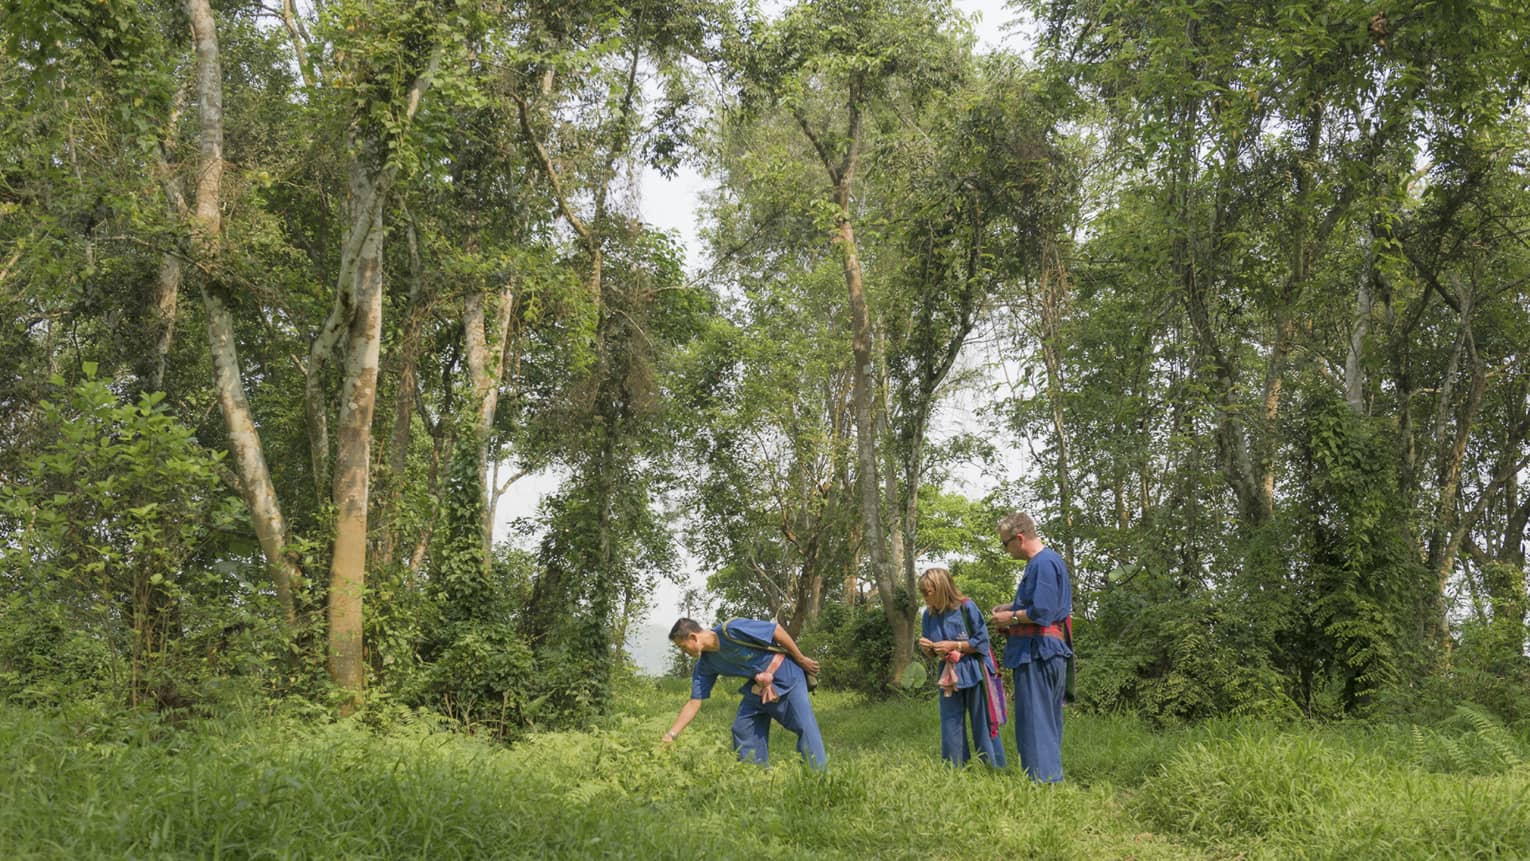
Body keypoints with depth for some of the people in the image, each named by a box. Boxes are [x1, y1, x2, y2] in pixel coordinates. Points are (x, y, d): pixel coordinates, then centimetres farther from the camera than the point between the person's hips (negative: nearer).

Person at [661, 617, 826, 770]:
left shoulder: (731, 630, -26)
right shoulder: (705, 663, -4)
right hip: (759, 686, 7)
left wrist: (801, 659, -11)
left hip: (787, 676, -7)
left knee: (805, 726, -13)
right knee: (743, 729, 1)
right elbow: (694, 703, -1)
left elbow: (776, 630, -20)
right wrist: (670, 735, -7)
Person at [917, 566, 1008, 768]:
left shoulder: (966, 607, -15)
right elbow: (933, 653, 10)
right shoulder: (929, 614, 0)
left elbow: (982, 641, -12)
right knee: (951, 729, 7)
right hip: (948, 675, 5)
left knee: (982, 724, 3)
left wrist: (954, 646, -18)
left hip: (974, 673, -5)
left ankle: (996, 769, 13)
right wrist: (927, 648, -12)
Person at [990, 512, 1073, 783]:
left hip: (1038, 653, -11)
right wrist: (1011, 607, 15)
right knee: (1048, 720, 15)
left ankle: (1042, 779, -5)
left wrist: (1012, 617, -8)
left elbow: (1042, 612, -23)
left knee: (1034, 721, -7)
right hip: (1053, 651, 11)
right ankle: (1052, 777, 22)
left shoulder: (1043, 564, -17)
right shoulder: (1051, 560, 17)